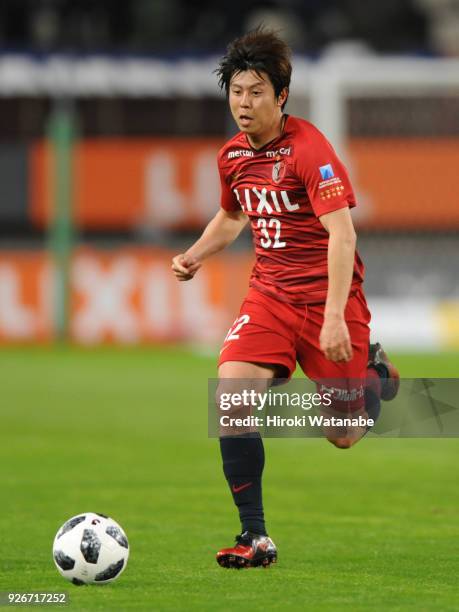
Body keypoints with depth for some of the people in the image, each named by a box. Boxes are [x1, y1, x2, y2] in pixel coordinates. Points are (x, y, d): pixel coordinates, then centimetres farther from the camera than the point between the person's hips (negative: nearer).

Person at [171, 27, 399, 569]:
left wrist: (335, 316, -31)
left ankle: (373, 370, 37)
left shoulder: (308, 148, -18)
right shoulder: (232, 155, 5)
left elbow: (341, 233, -24)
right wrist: (195, 255, 8)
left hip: (328, 295, -5)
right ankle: (255, 538, -15)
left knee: (343, 437, 1)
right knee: (231, 390, -20)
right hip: (269, 293, 5)